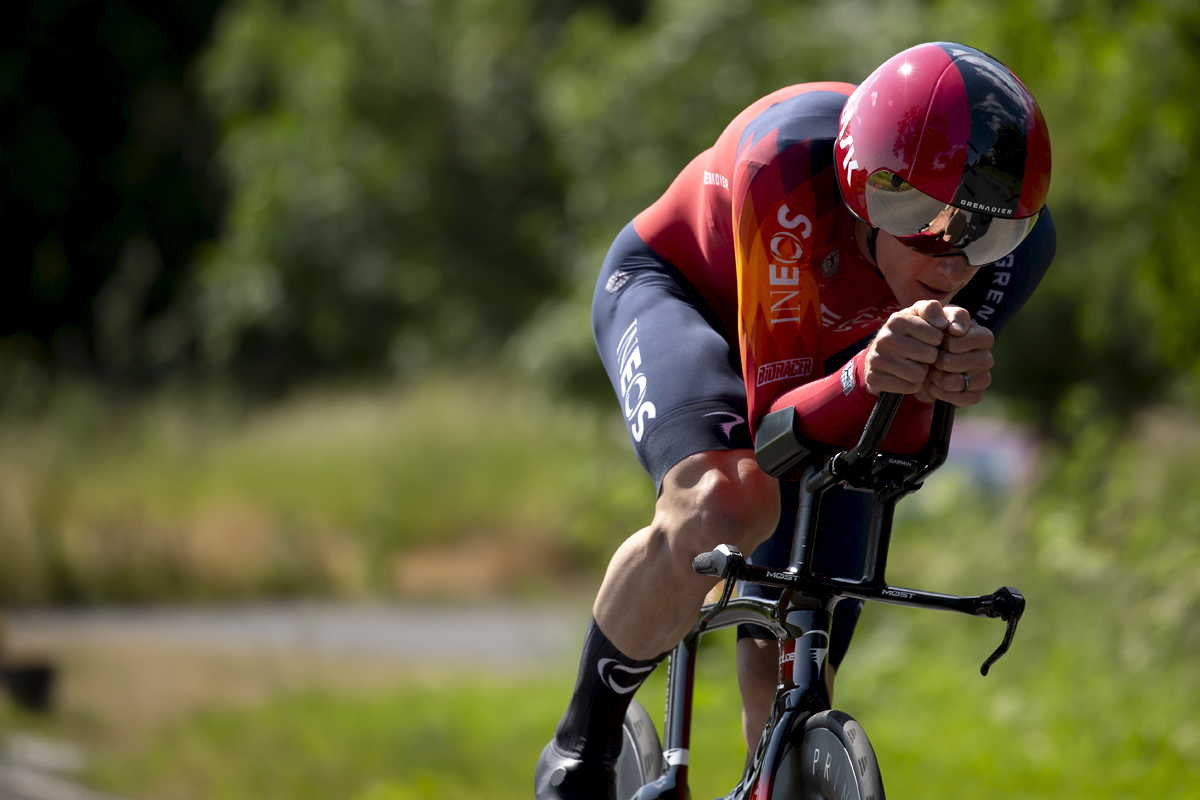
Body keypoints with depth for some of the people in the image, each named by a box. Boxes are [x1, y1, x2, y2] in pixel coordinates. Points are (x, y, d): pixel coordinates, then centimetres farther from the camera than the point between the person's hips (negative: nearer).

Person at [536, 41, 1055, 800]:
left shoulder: (1017, 242, -31)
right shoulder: (789, 169, -42)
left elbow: (900, 449, -26)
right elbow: (773, 421, -36)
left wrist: (941, 385, -50)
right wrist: (868, 377, -58)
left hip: (831, 348, 4)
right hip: (678, 292, -4)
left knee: (785, 666, -5)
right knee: (723, 505, -35)